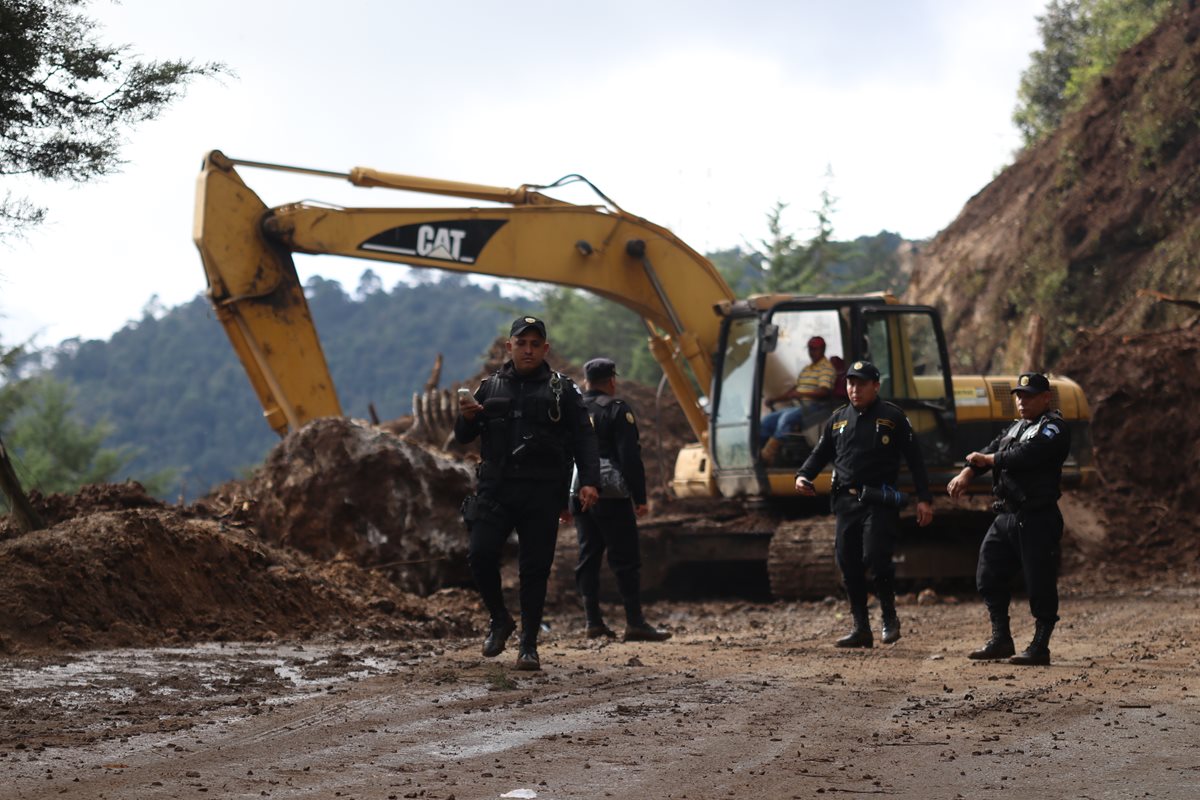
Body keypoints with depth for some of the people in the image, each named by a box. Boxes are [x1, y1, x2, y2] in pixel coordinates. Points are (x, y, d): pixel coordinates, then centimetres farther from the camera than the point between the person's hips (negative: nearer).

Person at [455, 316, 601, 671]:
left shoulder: (562, 390, 6)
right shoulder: (491, 387, 13)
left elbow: (583, 439, 1)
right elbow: (463, 437, 15)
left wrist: (589, 481, -15)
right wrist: (467, 417, -9)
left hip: (542, 494, -1)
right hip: (496, 489, 2)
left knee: (535, 568, -2)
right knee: (480, 554, -15)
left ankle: (529, 645, 7)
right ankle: (500, 620, 8)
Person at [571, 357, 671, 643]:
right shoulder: (617, 411, -8)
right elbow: (630, 457, -13)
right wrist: (640, 498, -10)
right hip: (611, 496, -6)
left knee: (588, 558, 9)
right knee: (626, 560, -5)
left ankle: (594, 622, 7)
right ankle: (635, 624, -9)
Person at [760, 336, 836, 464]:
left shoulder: (827, 368, -3)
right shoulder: (806, 369, 27)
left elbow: (824, 392, -17)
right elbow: (795, 389, 29)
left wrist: (801, 394, -30)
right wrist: (775, 400, 16)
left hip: (816, 407, -9)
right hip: (799, 406, 9)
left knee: (786, 418, -35)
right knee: (767, 421, -6)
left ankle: (768, 456, -39)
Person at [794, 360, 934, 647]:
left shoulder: (892, 417, 2)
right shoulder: (838, 419, 16)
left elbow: (914, 458, 0)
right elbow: (820, 453, 21)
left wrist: (924, 499, -5)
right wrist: (803, 475, 1)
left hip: (879, 501, -5)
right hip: (846, 500, 5)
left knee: (875, 557, -18)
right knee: (848, 564, 4)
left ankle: (890, 617, 4)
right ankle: (861, 629, 11)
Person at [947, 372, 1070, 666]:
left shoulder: (1053, 428, -7)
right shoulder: (1016, 428, 22)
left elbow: (1024, 456, -20)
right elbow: (992, 450, 10)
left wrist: (985, 459, -8)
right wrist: (966, 474, -8)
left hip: (1037, 519, -9)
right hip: (1005, 517, 9)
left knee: (1040, 584, -4)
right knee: (988, 576, 9)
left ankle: (1040, 647, 3)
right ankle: (1001, 640, 19)